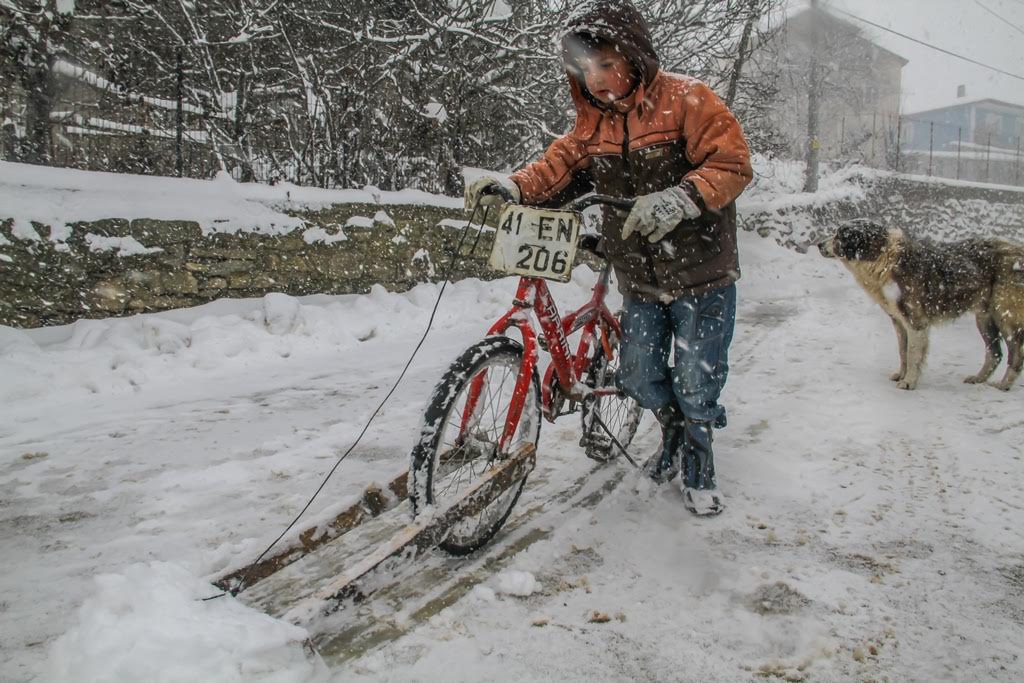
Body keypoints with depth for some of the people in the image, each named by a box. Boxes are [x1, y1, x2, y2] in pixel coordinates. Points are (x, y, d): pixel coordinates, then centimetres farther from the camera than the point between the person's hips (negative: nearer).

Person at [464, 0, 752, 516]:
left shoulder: (685, 100, -12)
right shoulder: (592, 121, 6)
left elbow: (732, 163, -19)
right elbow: (558, 168, -3)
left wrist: (680, 197, -36)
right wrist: (513, 185, -24)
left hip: (701, 277, -5)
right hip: (640, 280, 5)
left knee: (696, 385, 2)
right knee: (639, 379, 12)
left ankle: (698, 465, 27)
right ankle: (673, 432, 42)